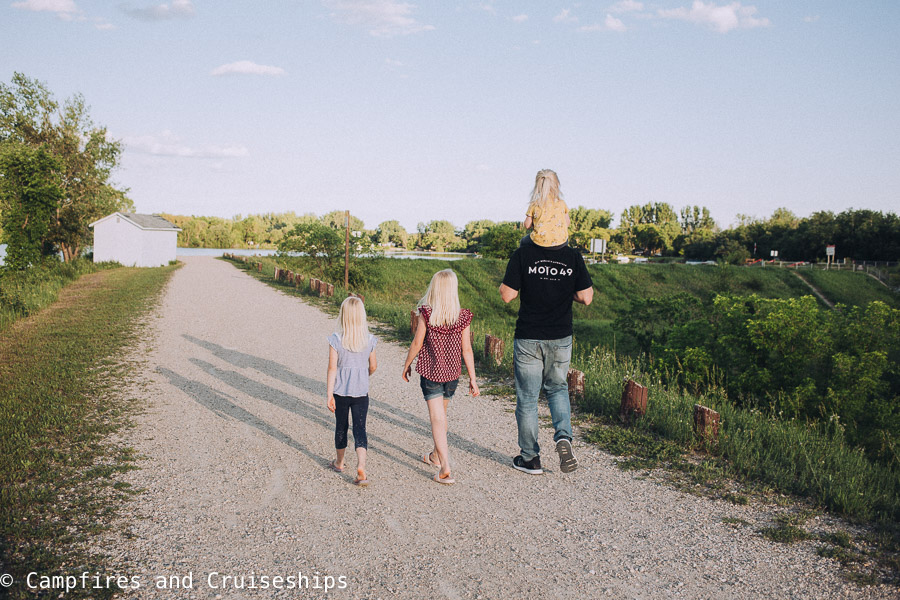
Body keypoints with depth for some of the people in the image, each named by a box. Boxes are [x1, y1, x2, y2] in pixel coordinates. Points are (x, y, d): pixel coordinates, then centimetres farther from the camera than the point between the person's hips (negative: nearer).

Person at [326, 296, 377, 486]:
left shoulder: (336, 339, -11)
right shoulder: (369, 339, -5)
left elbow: (332, 367, -12)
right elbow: (373, 366, 4)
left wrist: (330, 394, -8)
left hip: (340, 391, 0)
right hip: (361, 392, 0)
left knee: (341, 426, 16)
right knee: (360, 428, 2)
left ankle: (339, 462, 34)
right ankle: (361, 467, -15)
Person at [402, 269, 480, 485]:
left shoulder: (426, 314, -14)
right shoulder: (462, 317, -8)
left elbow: (417, 343, -7)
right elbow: (467, 350, -5)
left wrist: (407, 365, 9)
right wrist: (472, 379, 2)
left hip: (430, 372, -3)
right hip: (452, 373, 3)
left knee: (437, 418, -2)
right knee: (442, 413, 23)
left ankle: (445, 469, -11)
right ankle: (436, 455, 41)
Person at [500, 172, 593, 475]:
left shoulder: (523, 255, -11)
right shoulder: (573, 257, -6)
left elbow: (507, 295, -11)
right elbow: (586, 298, -5)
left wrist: (509, 280, 9)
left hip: (528, 339, -2)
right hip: (560, 339, 2)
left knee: (527, 399, 10)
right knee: (557, 388, 23)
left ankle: (530, 458, 19)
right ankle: (563, 436, 0)